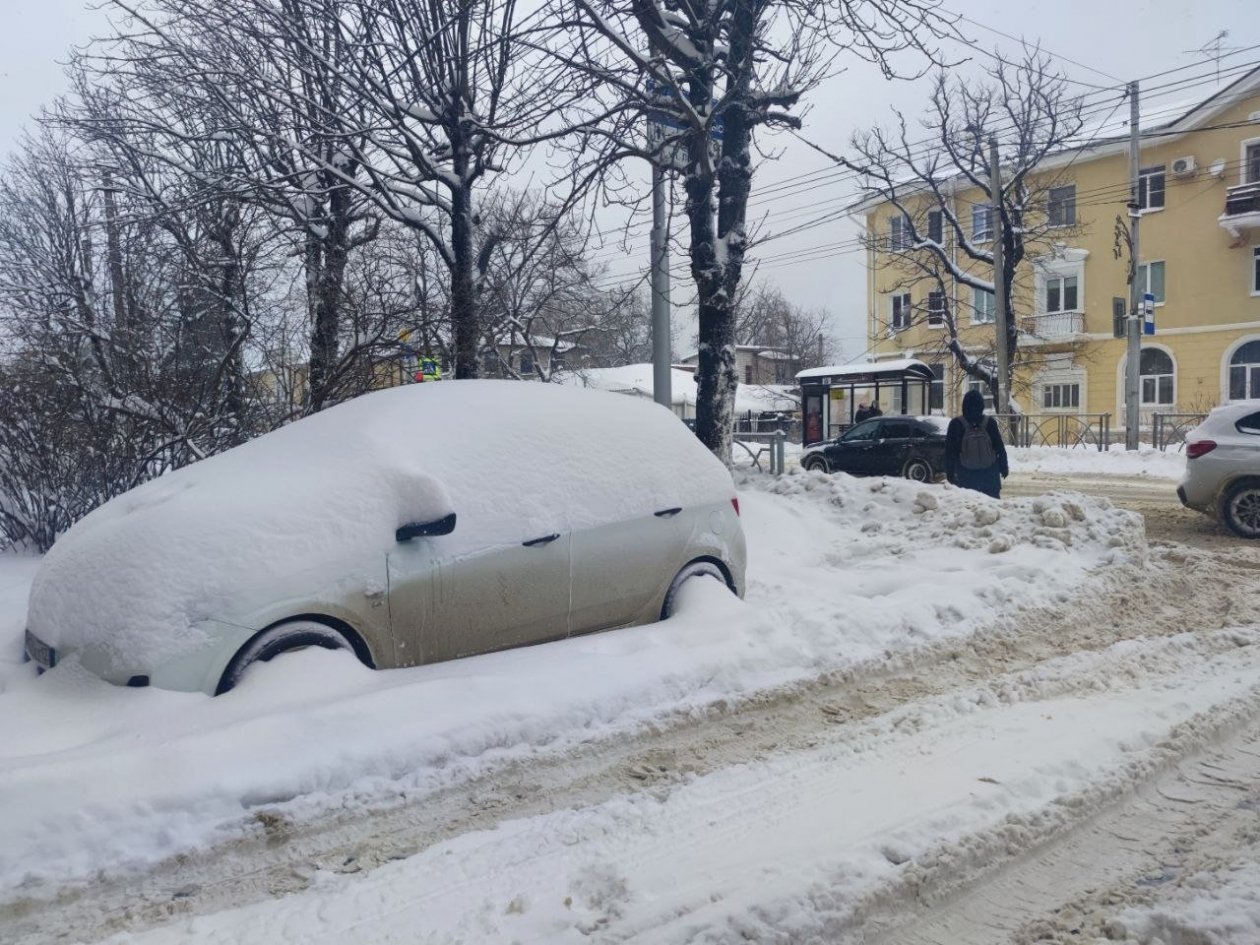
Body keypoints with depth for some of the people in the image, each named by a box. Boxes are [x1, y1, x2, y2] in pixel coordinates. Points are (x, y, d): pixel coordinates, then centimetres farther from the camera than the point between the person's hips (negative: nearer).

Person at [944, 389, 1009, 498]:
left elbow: (949, 451, -2)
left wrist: (950, 472, 4)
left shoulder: (956, 424, -6)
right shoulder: (990, 423, -2)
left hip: (966, 474, -2)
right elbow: (1000, 448, 3)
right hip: (989, 473, 2)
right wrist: (1004, 467, 13)